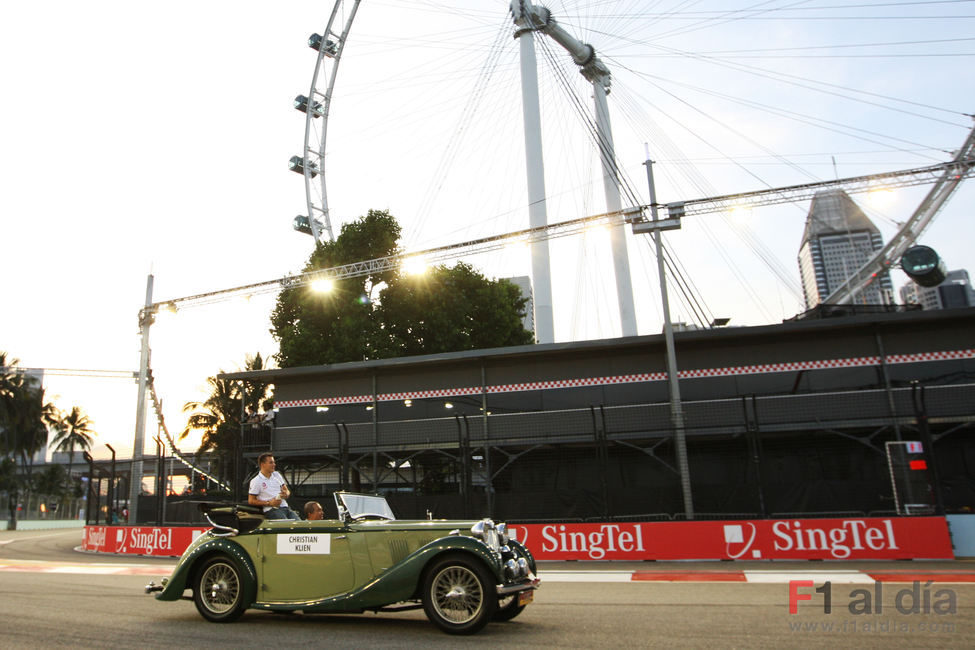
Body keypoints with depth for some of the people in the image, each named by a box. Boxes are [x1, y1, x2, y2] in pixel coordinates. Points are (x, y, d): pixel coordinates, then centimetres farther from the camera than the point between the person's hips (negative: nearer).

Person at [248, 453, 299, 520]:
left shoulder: (277, 475, 21)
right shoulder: (256, 481, 2)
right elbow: (251, 501, 0)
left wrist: (286, 494, 0)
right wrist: (269, 503, -9)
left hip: (285, 507, 5)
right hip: (271, 510, -5)